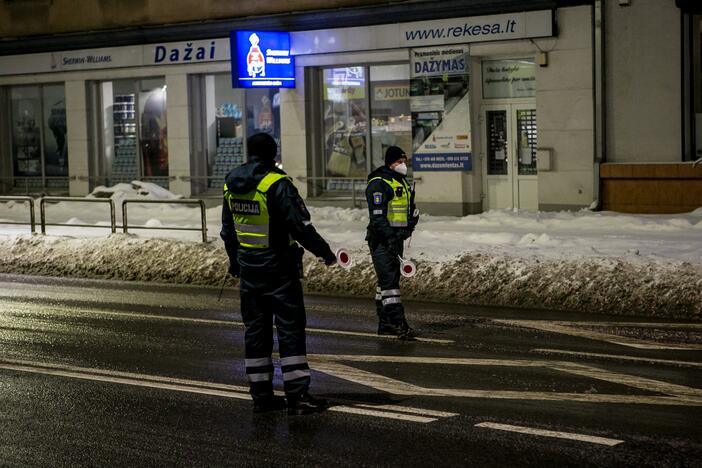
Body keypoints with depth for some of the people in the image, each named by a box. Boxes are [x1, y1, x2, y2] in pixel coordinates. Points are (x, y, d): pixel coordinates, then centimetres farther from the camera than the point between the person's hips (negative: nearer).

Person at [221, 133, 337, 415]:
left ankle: (261, 395, 15)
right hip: (278, 268, -6)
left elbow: (227, 230, 17)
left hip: (248, 269, 6)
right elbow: (301, 226, -18)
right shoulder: (277, 184, -15)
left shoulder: (230, 185, 7)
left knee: (255, 329, 12)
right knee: (290, 328, -2)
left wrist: (234, 262, 30)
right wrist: (325, 253, -6)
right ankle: (297, 396, -4)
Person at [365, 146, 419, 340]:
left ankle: (384, 323, 20)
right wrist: (389, 237, -27)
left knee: (389, 279, 13)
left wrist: (412, 218, 8)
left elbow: (409, 208, 28)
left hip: (396, 239, 10)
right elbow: (377, 215, -21)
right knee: (389, 280, -13)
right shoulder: (379, 184, -13)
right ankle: (399, 323, -19)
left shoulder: (402, 182, 18)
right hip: (382, 240, -10)